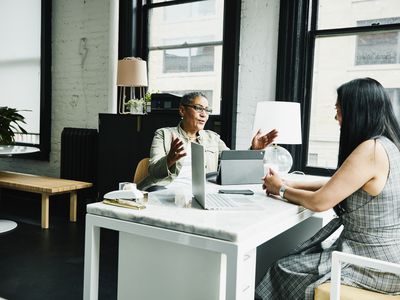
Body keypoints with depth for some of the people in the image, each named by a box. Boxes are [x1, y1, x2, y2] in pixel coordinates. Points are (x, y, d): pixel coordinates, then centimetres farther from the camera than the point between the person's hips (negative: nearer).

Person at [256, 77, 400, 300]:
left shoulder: (370, 150, -23)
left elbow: (319, 202, -18)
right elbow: (335, 186, 15)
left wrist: (281, 189, 0)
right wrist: (289, 185, 11)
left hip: (376, 264, -9)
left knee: (284, 271, 0)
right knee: (297, 260, 15)